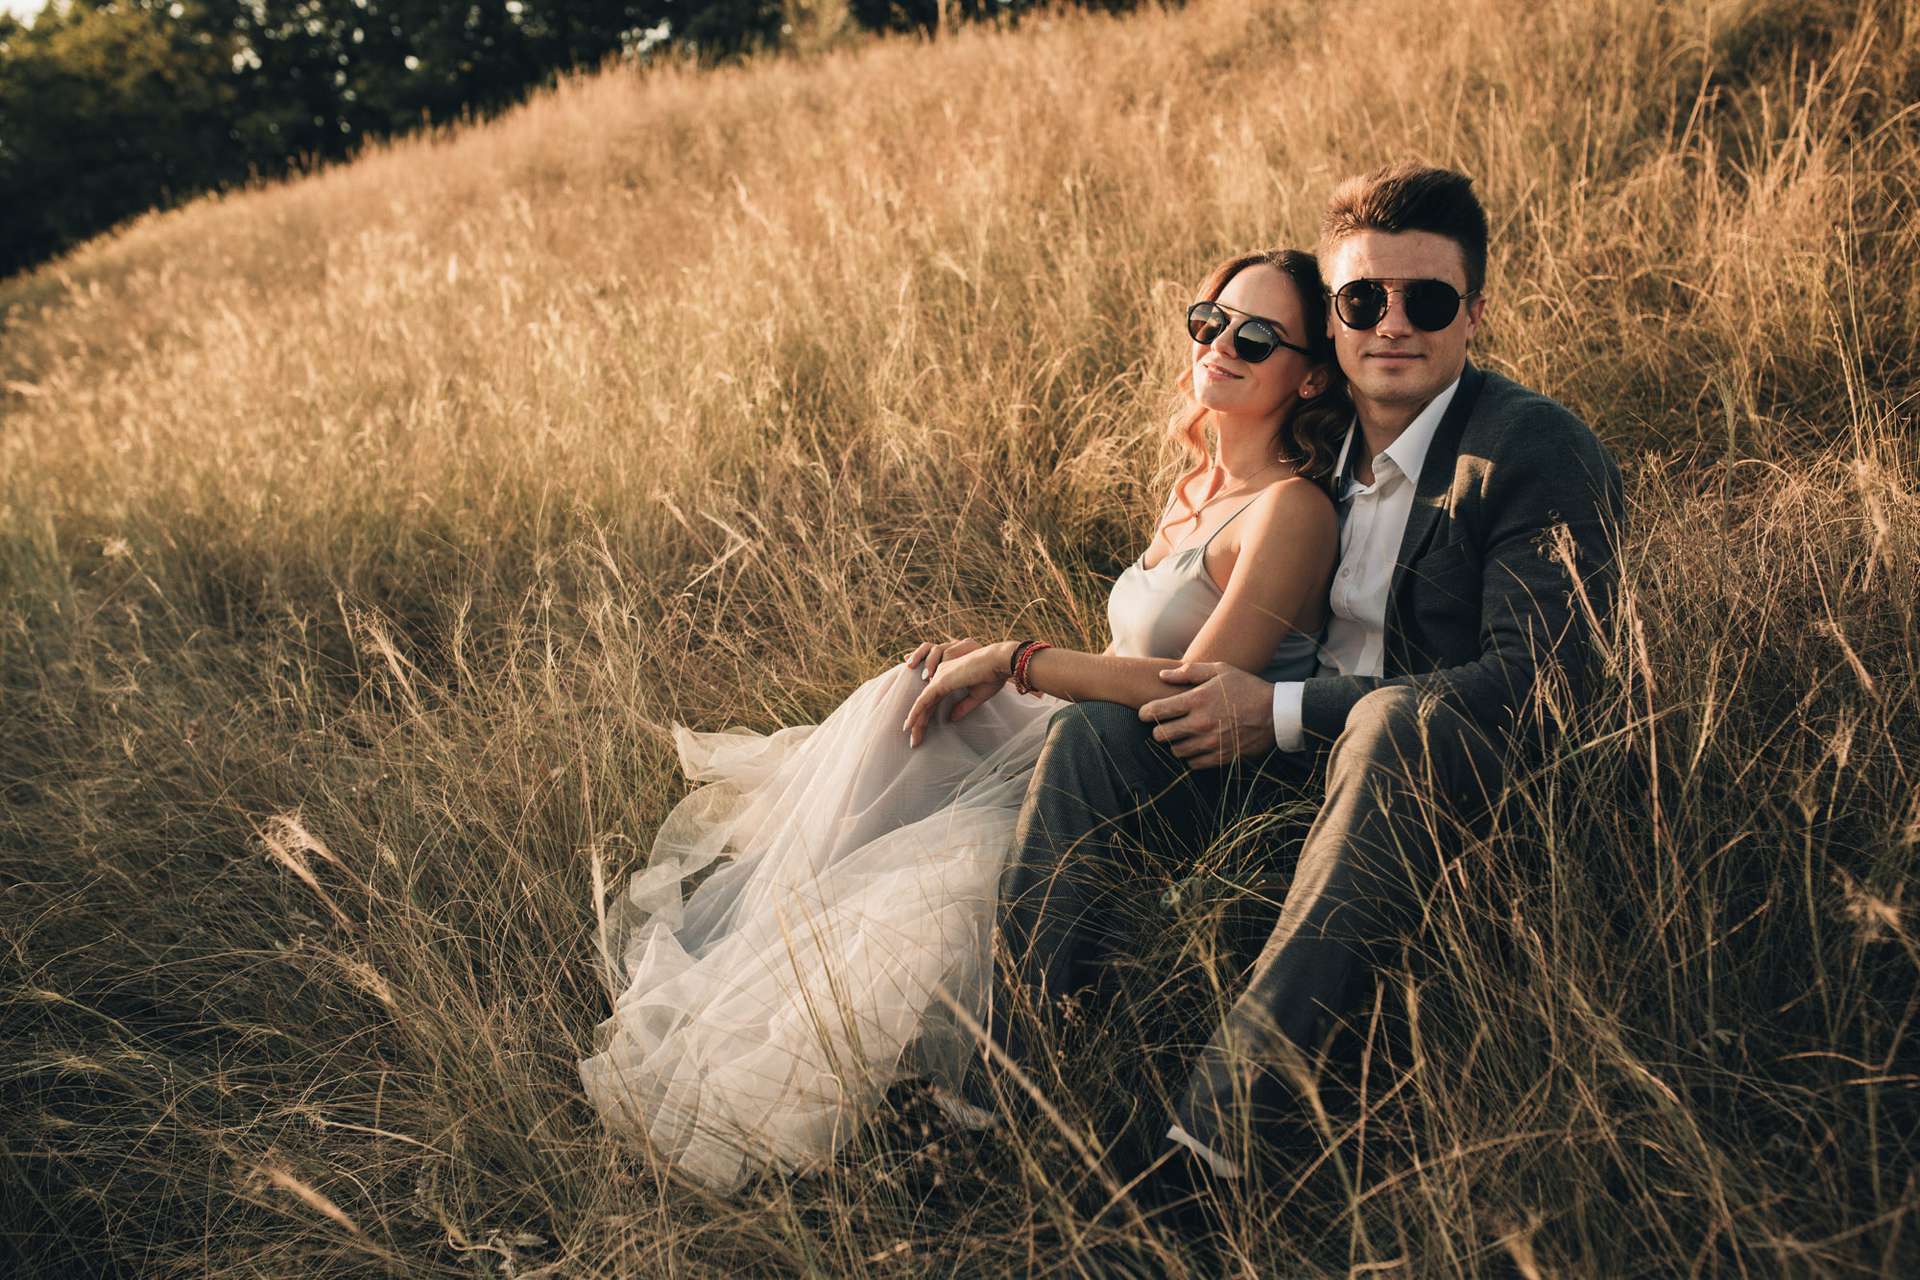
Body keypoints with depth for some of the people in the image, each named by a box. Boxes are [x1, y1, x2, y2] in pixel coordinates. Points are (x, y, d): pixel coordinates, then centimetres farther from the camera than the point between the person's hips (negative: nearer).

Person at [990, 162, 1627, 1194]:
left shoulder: (1541, 452, -12)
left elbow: (1536, 682, -21)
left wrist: (1279, 712, -22)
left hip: (1475, 782, -6)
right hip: (1312, 759, 7)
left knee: (1395, 719, -39)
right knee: (1094, 729, -11)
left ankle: (1214, 1136, -44)